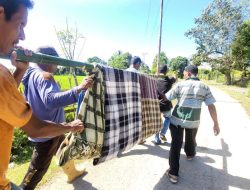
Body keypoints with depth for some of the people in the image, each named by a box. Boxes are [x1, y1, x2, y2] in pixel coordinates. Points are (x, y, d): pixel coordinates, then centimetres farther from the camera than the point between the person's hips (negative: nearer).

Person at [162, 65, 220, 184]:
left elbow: (165, 98, -2)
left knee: (176, 144, 4)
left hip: (177, 120, -3)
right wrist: (216, 123, 3)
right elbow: (211, 107, -4)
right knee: (191, 140, 29)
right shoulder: (204, 87, 0)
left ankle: (173, 173, 6)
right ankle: (190, 154, 58)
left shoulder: (180, 85, -6)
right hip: (193, 121, 3)